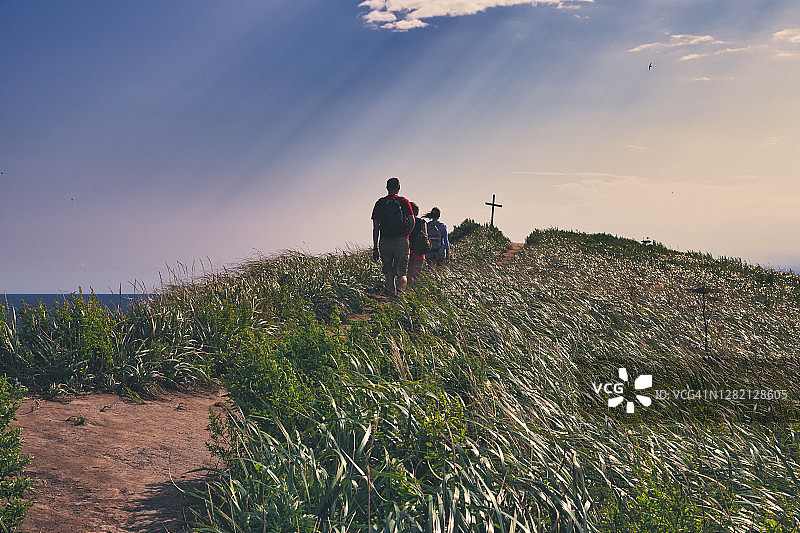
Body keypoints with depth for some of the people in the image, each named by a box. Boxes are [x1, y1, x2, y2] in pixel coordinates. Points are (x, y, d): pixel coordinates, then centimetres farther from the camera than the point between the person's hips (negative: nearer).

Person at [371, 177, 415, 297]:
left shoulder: (380, 203, 9)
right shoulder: (404, 202, 4)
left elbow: (375, 227, 7)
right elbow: (412, 222, -6)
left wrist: (375, 247, 10)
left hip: (384, 241, 2)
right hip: (401, 240, -2)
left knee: (389, 274, 11)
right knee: (401, 272, 1)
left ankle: (391, 293, 6)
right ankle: (401, 289, -25)